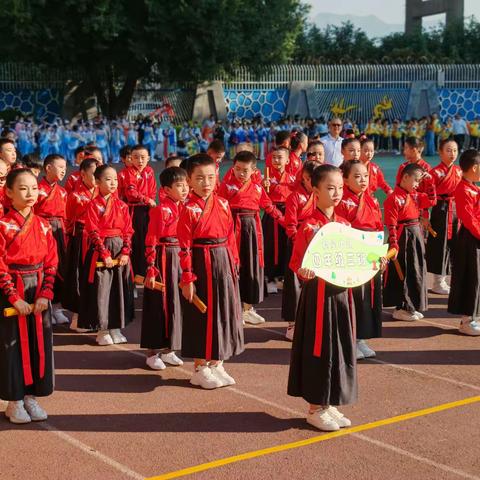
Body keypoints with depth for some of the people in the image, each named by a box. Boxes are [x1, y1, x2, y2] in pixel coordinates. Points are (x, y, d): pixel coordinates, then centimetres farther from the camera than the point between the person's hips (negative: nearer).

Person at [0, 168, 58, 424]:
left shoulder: (43, 225, 5)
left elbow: (51, 263, 4)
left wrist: (45, 295, -7)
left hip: (39, 293, 5)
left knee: (40, 343, 8)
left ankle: (31, 396, 21)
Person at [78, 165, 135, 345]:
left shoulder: (121, 205, 8)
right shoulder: (93, 205, -4)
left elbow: (128, 231, 5)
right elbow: (93, 233, -10)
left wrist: (125, 252, -7)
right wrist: (105, 254, -16)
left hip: (120, 250, 4)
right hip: (100, 251, -4)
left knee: (120, 288, 7)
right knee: (101, 289, -1)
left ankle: (115, 328, 19)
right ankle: (102, 330, 10)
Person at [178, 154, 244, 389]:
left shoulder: (223, 205, 6)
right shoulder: (189, 209, -10)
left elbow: (230, 237, 11)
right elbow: (185, 248, -11)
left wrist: (234, 264, 8)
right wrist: (188, 279, -14)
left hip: (224, 263, 6)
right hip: (202, 265, -6)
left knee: (224, 312, 12)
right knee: (202, 316, 2)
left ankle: (216, 365, 26)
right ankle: (200, 369, 16)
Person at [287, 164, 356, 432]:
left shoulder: (345, 225, 8)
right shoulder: (309, 226, -12)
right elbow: (297, 263, -10)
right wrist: (304, 273, -30)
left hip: (341, 293, 7)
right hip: (318, 293, -7)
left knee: (341, 347, 11)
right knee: (319, 348, 1)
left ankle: (329, 404, 25)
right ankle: (315, 409, 14)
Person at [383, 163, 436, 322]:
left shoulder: (415, 195, 10)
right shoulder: (394, 198, -14)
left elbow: (431, 201, 19)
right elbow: (391, 225, -17)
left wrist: (430, 183, 10)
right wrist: (394, 245, -21)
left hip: (416, 235, 9)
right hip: (402, 237, -8)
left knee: (417, 272, 13)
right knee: (401, 274, -1)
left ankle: (412, 306, 23)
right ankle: (400, 308, 8)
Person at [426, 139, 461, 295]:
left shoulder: (459, 171, 9)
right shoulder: (435, 172, -10)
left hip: (457, 210, 6)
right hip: (441, 210, -6)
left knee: (456, 243, 10)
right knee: (441, 245, 0)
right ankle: (438, 282, 10)